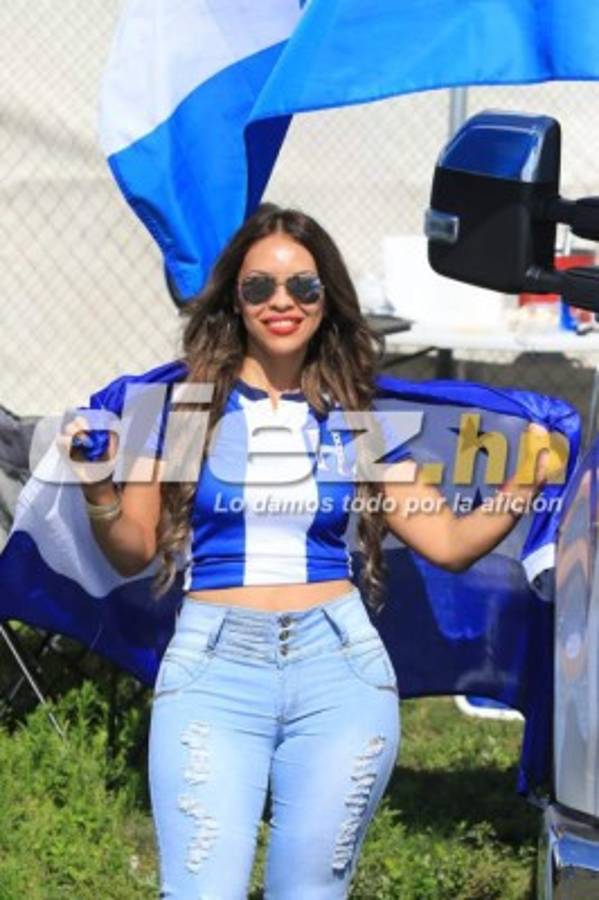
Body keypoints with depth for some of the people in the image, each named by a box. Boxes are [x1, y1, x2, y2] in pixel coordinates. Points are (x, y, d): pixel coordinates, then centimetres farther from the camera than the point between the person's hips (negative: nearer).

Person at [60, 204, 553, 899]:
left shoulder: (356, 422, 11)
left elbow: (450, 543, 11)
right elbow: (134, 552, 7)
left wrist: (524, 484, -3)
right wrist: (98, 488, -11)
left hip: (339, 665, 2)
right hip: (213, 664, -2)